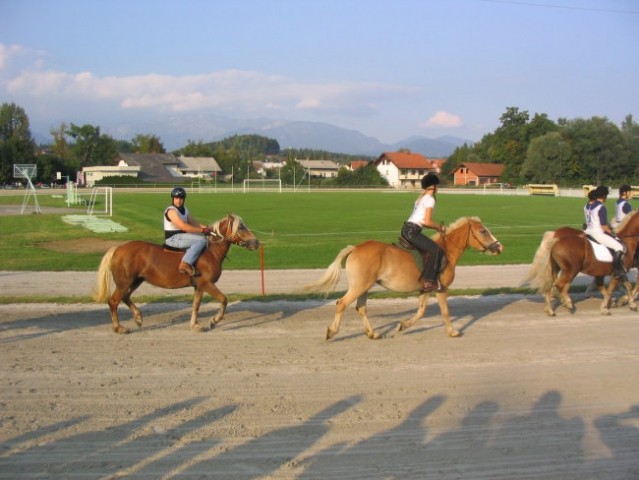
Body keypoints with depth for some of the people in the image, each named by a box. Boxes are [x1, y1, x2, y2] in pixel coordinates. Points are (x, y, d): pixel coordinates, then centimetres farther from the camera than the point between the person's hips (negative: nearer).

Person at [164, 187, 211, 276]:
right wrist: (202, 230, -24)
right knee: (201, 240, -23)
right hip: (173, 238, -10)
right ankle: (185, 264, -28)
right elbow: (183, 226, -26)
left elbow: (193, 222, 17)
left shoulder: (184, 210, 12)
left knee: (204, 238, 17)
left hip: (181, 236, 10)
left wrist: (205, 227, 0)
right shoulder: (171, 211, -18)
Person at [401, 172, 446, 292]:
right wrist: (439, 228, 2)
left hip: (406, 229, 10)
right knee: (437, 251, -14)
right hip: (412, 231, -10)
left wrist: (437, 227, 16)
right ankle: (428, 281, -18)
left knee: (428, 249, 23)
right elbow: (427, 222, -13)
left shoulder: (421, 198, 21)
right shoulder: (430, 199, -6)